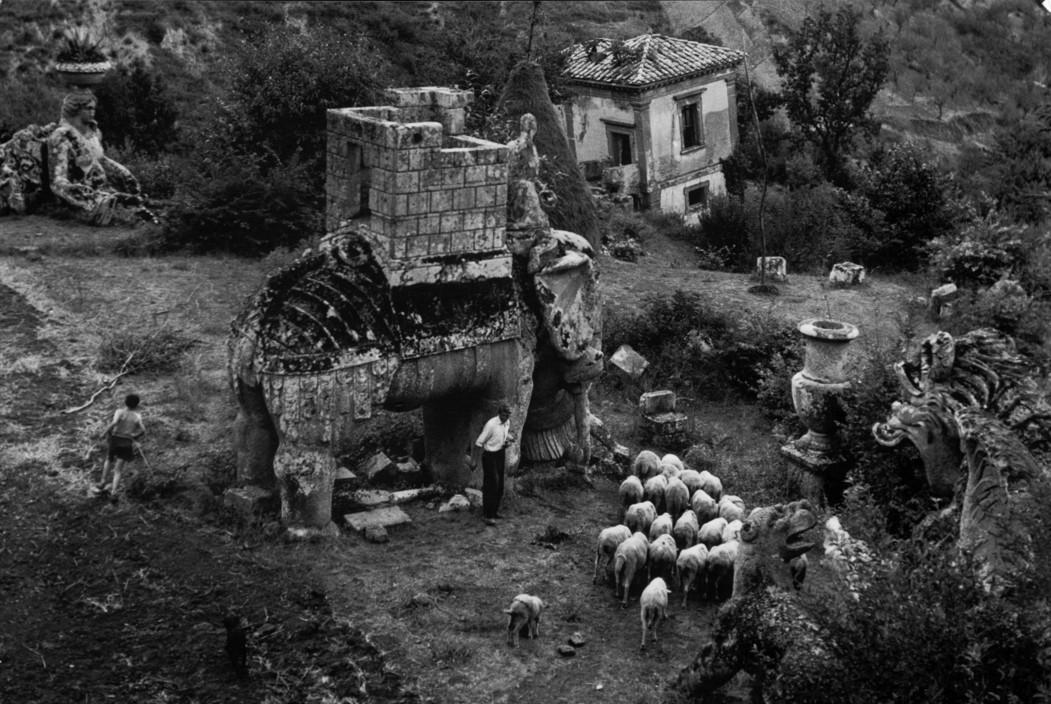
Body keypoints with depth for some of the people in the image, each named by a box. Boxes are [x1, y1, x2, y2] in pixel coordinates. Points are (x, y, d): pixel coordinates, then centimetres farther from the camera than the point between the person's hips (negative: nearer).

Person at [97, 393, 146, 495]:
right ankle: (113, 490, -10)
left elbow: (114, 423, -24)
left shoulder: (120, 412, -7)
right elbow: (143, 430, -5)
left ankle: (103, 481, 23)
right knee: (118, 470, 5)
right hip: (127, 443, 0)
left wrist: (104, 433, -14)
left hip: (115, 440, 0)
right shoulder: (137, 416, 0)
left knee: (109, 460, 29)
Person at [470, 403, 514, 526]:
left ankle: (494, 511, 29)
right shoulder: (491, 424, -23)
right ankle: (488, 515, -3)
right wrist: (474, 460, -16)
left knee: (499, 485, 14)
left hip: (501, 454, 8)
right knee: (491, 485, -9)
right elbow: (479, 442, -19)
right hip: (490, 455, -8)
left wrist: (508, 441, -3)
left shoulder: (507, 422, 0)